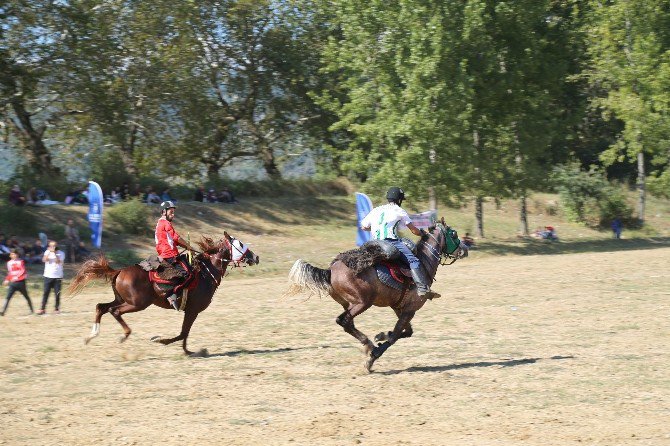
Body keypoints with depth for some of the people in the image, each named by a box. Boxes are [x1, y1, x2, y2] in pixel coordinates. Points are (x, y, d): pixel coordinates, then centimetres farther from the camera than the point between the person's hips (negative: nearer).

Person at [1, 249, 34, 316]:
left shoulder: (20, 262, -2)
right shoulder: (9, 263, 11)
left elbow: (23, 271, -11)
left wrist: (17, 277, -23)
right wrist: (7, 280, 13)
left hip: (20, 282, -3)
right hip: (12, 283, 3)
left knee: (26, 296, 11)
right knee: (8, 297, -13)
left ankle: (31, 310, 25)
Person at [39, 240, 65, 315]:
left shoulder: (61, 253, 1)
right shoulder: (47, 252, 7)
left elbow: (59, 262, -14)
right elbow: (44, 260, -9)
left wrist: (54, 253, -17)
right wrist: (49, 252, -17)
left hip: (57, 277, -1)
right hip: (48, 276, 1)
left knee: (57, 293, -1)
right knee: (46, 292, -3)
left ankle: (56, 308, 10)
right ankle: (42, 308, -2)